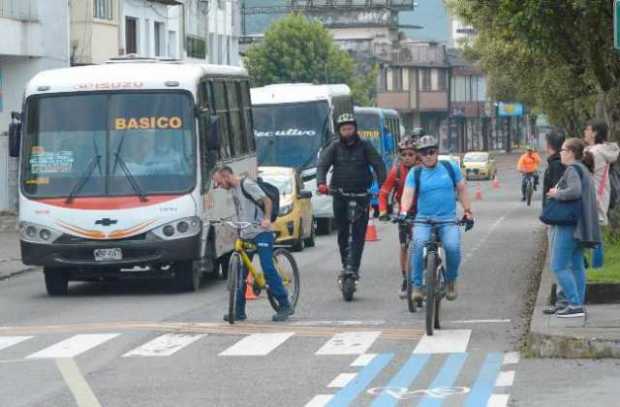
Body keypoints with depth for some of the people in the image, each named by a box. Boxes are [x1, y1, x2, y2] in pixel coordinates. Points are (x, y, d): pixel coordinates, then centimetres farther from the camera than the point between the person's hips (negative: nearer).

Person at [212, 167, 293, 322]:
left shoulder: (247, 184, -10)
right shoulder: (233, 189, 15)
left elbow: (266, 200, -19)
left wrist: (267, 218, -33)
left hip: (261, 233, -9)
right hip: (245, 235, 9)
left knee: (268, 268, -14)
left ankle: (285, 305, -7)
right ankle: (239, 311, 9)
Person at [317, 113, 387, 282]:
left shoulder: (364, 146, 2)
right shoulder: (334, 147, 5)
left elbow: (378, 165, -4)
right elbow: (322, 165, -6)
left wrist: (383, 186, -19)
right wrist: (321, 183, -26)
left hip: (361, 194, -2)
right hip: (340, 194, 2)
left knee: (359, 233, -8)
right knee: (342, 233, 6)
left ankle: (354, 268, -10)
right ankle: (345, 265, 19)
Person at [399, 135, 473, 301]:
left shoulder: (450, 168, 9)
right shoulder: (415, 173, 6)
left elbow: (462, 189, 14)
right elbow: (408, 194, -7)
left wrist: (468, 211, 5)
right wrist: (403, 212, -25)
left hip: (448, 220, 0)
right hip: (423, 219, 0)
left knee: (453, 246, -27)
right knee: (419, 243, -31)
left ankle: (451, 281, 1)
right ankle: (417, 285, -20)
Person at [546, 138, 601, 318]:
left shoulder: (573, 170, -14)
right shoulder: (584, 170, 18)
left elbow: (574, 191, -29)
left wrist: (556, 194, -15)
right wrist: (558, 192, 13)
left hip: (569, 224, -10)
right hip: (580, 226, 10)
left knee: (559, 266, -8)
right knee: (576, 265, 13)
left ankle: (575, 305, -11)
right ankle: (578, 304, 14)